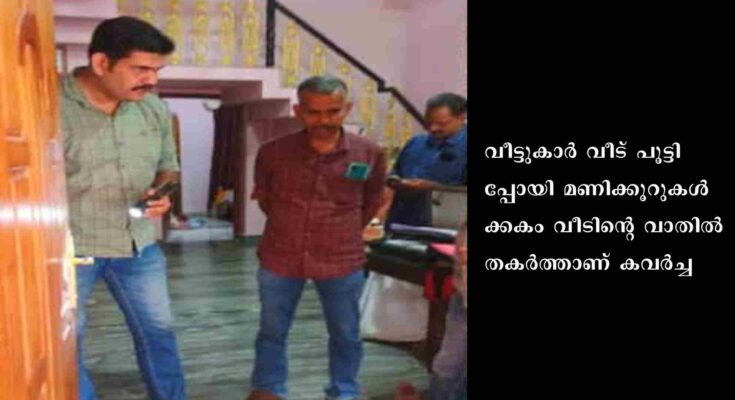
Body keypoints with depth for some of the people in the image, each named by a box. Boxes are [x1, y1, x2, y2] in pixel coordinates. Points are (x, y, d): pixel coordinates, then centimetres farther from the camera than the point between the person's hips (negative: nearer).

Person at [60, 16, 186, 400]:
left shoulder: (154, 108, 0)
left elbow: (167, 167, 13)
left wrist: (161, 194, -9)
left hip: (139, 242, 5)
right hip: (68, 245, -4)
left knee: (158, 331, 16)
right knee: (65, 341, 10)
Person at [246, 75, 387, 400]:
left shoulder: (369, 154, -10)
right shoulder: (273, 152, -10)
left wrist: (345, 232, 9)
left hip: (342, 261, 0)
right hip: (280, 258, 1)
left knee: (345, 334, 14)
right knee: (272, 331, 16)